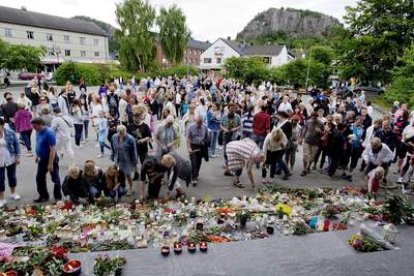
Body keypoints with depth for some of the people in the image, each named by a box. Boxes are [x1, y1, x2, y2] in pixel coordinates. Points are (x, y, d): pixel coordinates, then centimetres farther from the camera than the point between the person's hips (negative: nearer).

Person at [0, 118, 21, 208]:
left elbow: (16, 144, -1)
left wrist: (17, 157, -3)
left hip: (10, 160, 0)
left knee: (12, 176, 15)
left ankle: (13, 193, 34)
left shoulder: (10, 133, -8)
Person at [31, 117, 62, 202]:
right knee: (39, 178, 15)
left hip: (51, 159, -8)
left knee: (55, 179, 5)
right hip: (42, 159, 9)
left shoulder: (49, 133, -25)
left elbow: (52, 149, -27)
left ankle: (58, 197, 18)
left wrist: (50, 164, -27)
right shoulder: (38, 132, 1)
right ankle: (43, 196, 29)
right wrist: (37, 156, 20)